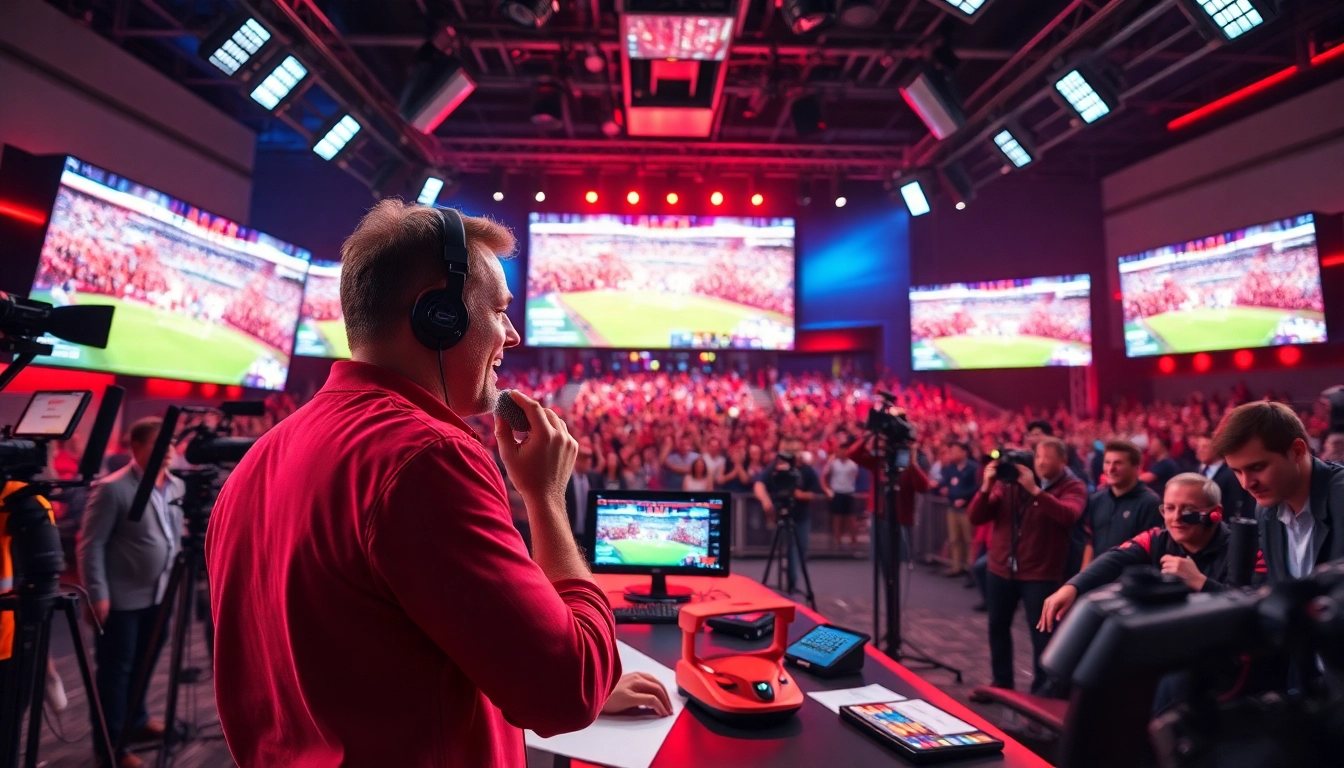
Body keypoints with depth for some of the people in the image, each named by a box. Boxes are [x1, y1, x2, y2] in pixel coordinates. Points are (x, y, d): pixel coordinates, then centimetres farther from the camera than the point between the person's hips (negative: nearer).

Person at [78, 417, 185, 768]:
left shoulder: (176, 486, 5)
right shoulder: (112, 488, -16)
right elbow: (90, 545, -15)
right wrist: (97, 594, -18)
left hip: (159, 595, 7)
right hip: (122, 599, -6)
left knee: (143, 664, 20)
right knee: (115, 671, 5)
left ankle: (135, 722, 38)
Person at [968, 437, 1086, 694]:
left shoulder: (1073, 487, -3)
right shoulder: (1010, 481, 2)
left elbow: (1068, 516, -26)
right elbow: (976, 518, -2)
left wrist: (1034, 489, -32)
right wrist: (987, 486, -17)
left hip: (1041, 573, -3)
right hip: (1000, 569, 4)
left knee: (1042, 633, 3)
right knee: (998, 627, 15)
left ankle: (1042, 688, 24)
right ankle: (1001, 682, 34)